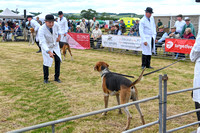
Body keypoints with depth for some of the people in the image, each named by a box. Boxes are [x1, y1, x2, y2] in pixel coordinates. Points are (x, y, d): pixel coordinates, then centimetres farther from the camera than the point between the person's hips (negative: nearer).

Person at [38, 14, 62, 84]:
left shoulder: (56, 24, -19)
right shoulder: (41, 30, -33)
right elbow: (42, 43, -40)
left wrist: (59, 35, -6)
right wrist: (49, 52, -52)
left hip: (55, 44, 4)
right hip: (46, 46, -4)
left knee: (58, 60, -4)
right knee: (46, 62, -7)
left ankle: (56, 77, 12)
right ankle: (46, 78, 15)